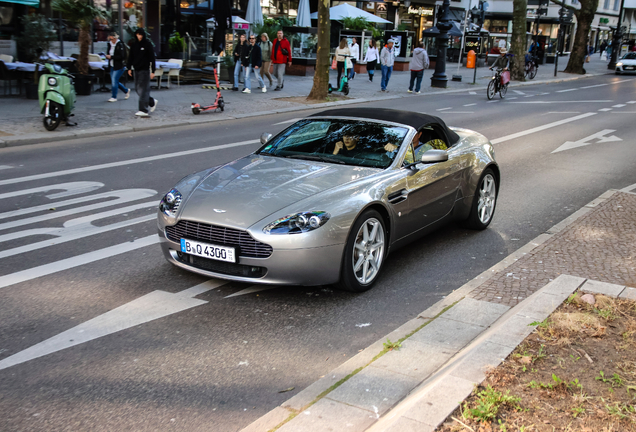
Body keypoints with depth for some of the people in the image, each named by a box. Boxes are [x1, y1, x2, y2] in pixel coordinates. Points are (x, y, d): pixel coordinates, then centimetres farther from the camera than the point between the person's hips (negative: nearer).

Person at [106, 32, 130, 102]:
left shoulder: (120, 45, -14)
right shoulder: (110, 44, 9)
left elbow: (121, 56, -19)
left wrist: (111, 57, -22)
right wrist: (107, 56, -1)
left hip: (119, 66, -8)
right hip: (112, 66, 8)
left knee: (114, 81, -11)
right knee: (114, 81, 12)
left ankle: (114, 97, 1)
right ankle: (126, 90, 33)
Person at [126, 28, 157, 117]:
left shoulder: (147, 44, -5)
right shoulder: (134, 45, 10)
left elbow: (152, 58, -8)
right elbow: (130, 57, 17)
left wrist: (152, 71, -12)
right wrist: (129, 68, 8)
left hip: (145, 70, -7)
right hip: (136, 70, 7)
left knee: (143, 89, -9)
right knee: (138, 89, 10)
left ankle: (143, 110, -9)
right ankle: (152, 102, 27)